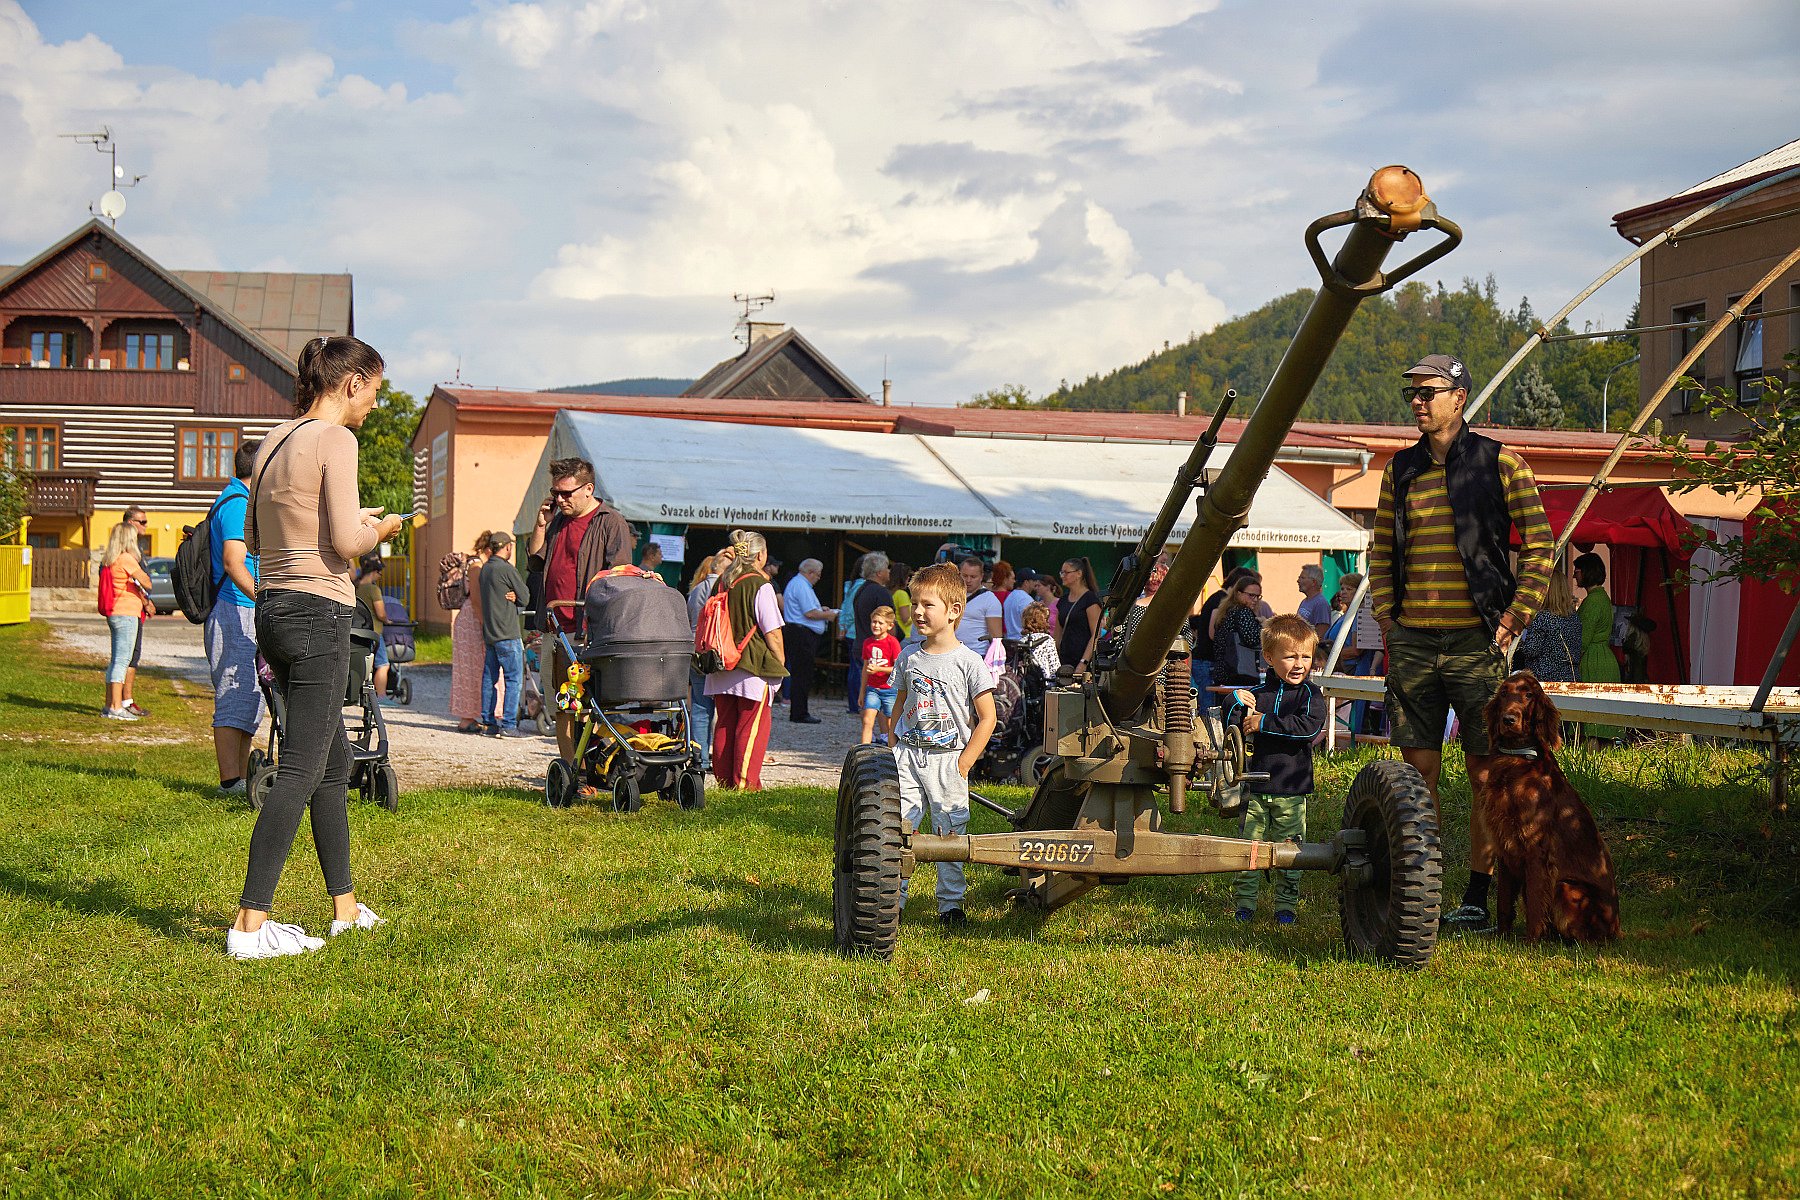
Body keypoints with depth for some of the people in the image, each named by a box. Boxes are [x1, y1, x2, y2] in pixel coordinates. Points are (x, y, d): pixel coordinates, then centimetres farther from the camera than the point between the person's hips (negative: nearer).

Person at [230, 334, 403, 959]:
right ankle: (250, 924, -10)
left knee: (335, 761, 19)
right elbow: (347, 543, -17)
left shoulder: (274, 440, 14)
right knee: (301, 772, -8)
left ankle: (345, 904, 27)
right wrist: (379, 528, 4)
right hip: (318, 614, -9)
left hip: (273, 608, 9)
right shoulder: (335, 439, -11)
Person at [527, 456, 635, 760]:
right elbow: (535, 562, 23)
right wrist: (541, 525, 9)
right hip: (554, 630, 8)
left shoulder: (611, 523, -5)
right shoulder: (558, 520, 18)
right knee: (561, 709, 10)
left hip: (586, 632, -8)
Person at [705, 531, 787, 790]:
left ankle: (723, 779, 17)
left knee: (724, 726, 12)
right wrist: (781, 663, 1)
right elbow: (772, 633, -11)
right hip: (754, 667, -6)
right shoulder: (760, 586, -12)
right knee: (751, 727, 0)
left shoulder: (722, 582, 7)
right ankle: (745, 782, 1)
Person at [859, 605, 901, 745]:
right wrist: (862, 692, 17)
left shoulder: (892, 642, -9)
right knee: (867, 720, -8)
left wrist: (878, 669, -20)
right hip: (872, 689, 4)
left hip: (890, 689, -4)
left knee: (890, 725, 3)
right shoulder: (867, 642, 7)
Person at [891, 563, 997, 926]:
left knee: (950, 835, 2)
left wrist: (964, 763, -7)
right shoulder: (909, 657, 7)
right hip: (908, 756, 3)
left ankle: (950, 904, 14)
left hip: (948, 760, -3)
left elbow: (987, 717, -3)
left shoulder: (969, 662, -6)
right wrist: (893, 749, 12)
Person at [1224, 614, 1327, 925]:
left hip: (1292, 791, -2)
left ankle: (1286, 905, 14)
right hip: (1255, 787, 2)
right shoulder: (1257, 693, 7)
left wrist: (1263, 723, -19)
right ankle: (1245, 904, 13)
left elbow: (1309, 726, -20)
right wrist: (1235, 703, -12)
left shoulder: (1310, 693, -1)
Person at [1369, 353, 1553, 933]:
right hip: (1413, 644, 4)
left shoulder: (1500, 463, 0)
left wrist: (1512, 622, -6)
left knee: (1486, 773, 0)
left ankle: (1476, 899, 7)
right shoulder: (1400, 470, 12)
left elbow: (1540, 545, 0)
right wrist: (1388, 619, 8)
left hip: (1475, 642, -4)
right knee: (1419, 773, 6)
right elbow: (1381, 553, 20)